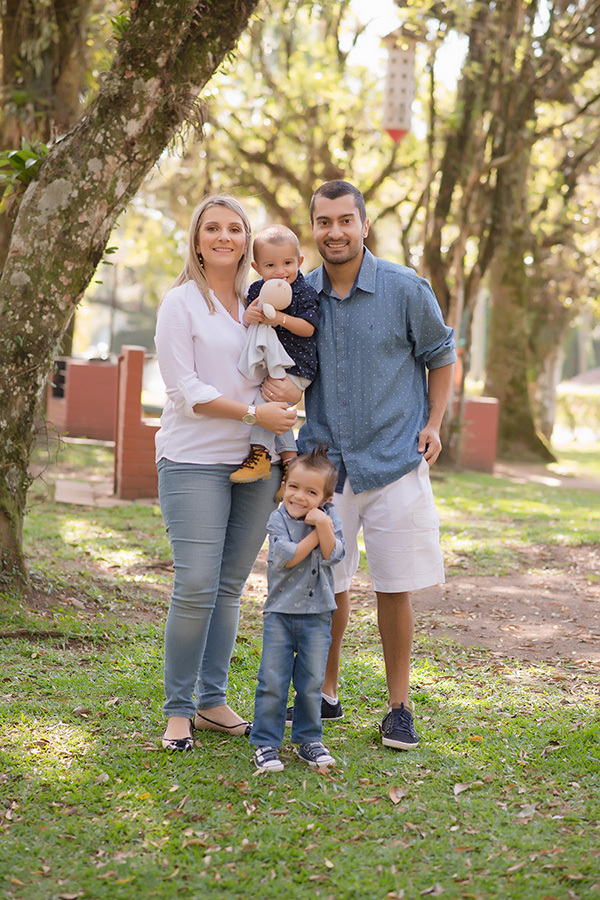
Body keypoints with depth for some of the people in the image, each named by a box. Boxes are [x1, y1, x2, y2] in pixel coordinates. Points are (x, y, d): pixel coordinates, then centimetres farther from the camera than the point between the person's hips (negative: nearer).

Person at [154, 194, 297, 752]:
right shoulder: (181, 303, -1)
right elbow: (185, 388, -9)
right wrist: (254, 413, -14)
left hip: (255, 461, 5)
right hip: (195, 461, -5)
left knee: (229, 588, 7)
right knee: (196, 588, -8)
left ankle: (212, 701, 17)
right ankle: (178, 710, 4)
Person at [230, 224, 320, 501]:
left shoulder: (305, 293, -9)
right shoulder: (256, 290, 6)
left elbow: (308, 328, -16)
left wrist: (280, 319, -29)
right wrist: (247, 317, -19)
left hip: (295, 368, -7)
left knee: (265, 399, -23)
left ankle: (259, 455, -17)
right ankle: (290, 460, 22)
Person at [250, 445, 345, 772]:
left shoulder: (328, 518, 0)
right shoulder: (278, 519, -5)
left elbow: (332, 556, -11)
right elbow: (285, 558, -18)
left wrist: (323, 526, -21)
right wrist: (314, 536, -15)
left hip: (316, 614, 2)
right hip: (280, 612, -2)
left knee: (311, 683, 7)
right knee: (272, 681, -3)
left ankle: (308, 740, 21)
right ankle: (265, 743, 7)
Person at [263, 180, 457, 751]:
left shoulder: (406, 289, -5)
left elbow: (440, 356, 8)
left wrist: (433, 424, -3)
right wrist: (271, 381, -10)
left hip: (394, 462, -2)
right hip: (323, 461, 3)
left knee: (394, 589, 2)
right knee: (325, 585, 9)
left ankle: (399, 708, 17)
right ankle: (325, 696, 27)